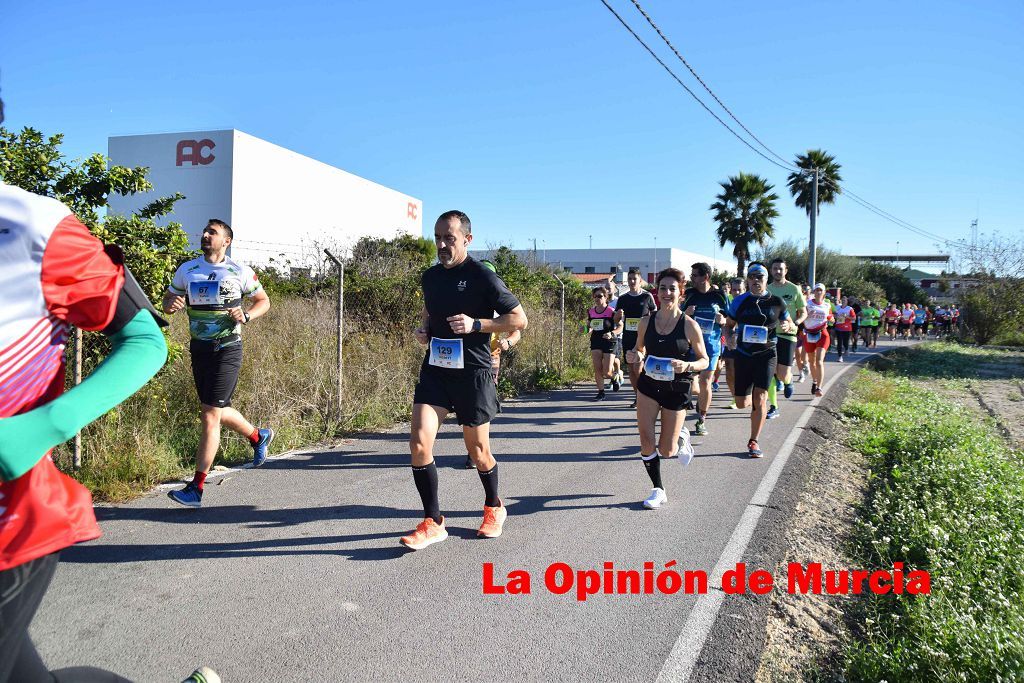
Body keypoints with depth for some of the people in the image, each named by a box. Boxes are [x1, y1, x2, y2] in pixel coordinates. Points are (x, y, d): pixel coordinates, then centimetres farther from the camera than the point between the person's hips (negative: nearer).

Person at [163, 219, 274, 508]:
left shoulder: (240, 272, -2)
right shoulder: (186, 270, 7)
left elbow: (264, 300, 8)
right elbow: (168, 299, 16)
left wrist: (246, 317, -12)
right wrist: (171, 304, -9)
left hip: (227, 349, -5)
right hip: (199, 348, 5)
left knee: (210, 417, -10)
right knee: (219, 412, 16)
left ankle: (196, 489, -6)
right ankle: (259, 436, 45)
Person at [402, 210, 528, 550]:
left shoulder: (482, 276, -10)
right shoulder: (430, 276, 8)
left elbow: (519, 319, -9)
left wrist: (476, 324, -20)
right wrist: (423, 329, 6)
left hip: (473, 372, -4)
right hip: (434, 369, 5)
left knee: (477, 449, 9)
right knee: (419, 442, -10)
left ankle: (493, 508, 36)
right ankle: (433, 522, 3)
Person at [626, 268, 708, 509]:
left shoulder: (689, 325, -11)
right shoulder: (646, 322, -3)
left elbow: (704, 360, -3)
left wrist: (687, 366, -23)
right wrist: (634, 355, -11)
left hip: (677, 389, -2)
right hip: (649, 384, 2)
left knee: (665, 451, 3)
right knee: (646, 440, -7)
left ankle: (682, 438, 39)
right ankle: (658, 490, 13)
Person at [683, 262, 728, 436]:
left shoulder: (719, 295, 0)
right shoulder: (689, 294, 3)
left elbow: (728, 320, 8)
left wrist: (722, 320, -14)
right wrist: (686, 313, -13)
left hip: (711, 344, -1)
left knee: (705, 382, 0)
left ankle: (701, 420, 13)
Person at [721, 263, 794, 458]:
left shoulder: (776, 302, 0)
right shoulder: (740, 301, 1)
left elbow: (792, 326, 11)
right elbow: (728, 325, 8)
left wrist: (788, 327, -13)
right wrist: (729, 338, -14)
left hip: (766, 354, -1)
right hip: (743, 354, 2)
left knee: (759, 399, -13)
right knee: (741, 403, 4)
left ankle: (753, 442, 2)